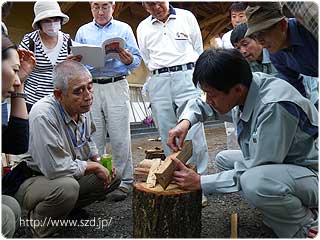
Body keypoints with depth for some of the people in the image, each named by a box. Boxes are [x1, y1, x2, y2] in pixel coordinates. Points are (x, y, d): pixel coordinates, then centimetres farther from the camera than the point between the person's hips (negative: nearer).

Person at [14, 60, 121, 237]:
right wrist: (94, 167, -19)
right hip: (31, 180, -8)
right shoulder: (43, 115, -31)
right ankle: (38, 225, -6)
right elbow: (56, 169, -33)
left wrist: (100, 160, -2)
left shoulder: (82, 108, -4)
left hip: (69, 175, 8)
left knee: (113, 177, -1)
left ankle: (64, 210, 7)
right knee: (67, 187, -38)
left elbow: (88, 141, 17)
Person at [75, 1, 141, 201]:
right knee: (94, 138, 2)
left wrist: (129, 60, -16)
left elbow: (137, 59, 7)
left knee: (120, 138, -4)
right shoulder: (83, 31, 18)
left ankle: (124, 182, 5)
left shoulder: (124, 29, 13)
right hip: (90, 87, 2)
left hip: (116, 86, -2)